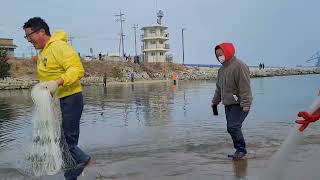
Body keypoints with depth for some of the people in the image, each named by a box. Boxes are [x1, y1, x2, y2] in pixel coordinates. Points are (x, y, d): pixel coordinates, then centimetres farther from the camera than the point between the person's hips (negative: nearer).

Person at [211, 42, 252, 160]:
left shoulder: (239, 66, -14)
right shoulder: (222, 69, 16)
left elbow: (245, 87, -20)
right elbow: (219, 88, 24)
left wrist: (245, 104, -24)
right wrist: (215, 101, 24)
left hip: (239, 104, -9)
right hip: (228, 104, 9)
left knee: (233, 127, -16)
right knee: (231, 128, 9)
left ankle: (241, 149, 2)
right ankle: (239, 150, 20)